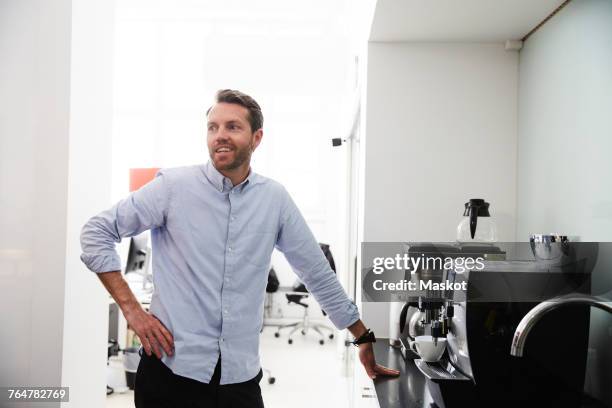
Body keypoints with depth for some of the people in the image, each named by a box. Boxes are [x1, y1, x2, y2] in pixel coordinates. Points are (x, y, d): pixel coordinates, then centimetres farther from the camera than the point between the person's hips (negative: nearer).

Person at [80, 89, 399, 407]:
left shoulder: (275, 199, 2)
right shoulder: (173, 186, -5)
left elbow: (318, 274, 10)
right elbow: (96, 232, -1)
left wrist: (365, 339, 12)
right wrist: (131, 309, -9)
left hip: (241, 376, 2)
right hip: (172, 369, -2)